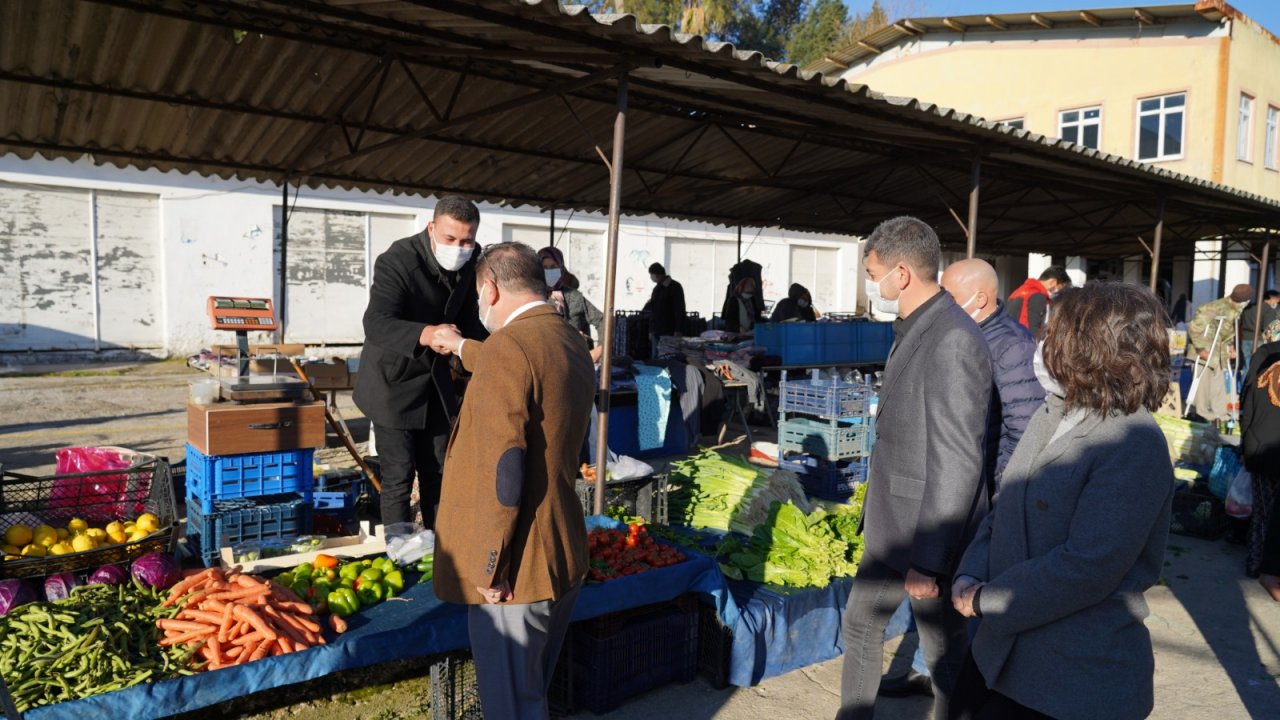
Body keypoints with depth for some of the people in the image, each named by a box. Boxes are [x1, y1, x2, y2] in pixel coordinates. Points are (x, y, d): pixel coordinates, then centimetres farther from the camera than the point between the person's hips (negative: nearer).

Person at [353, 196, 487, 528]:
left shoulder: (468, 261, -6)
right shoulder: (397, 261, -26)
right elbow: (376, 324, -41)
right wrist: (426, 335, -57)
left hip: (436, 381, 7)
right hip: (395, 382, -6)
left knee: (438, 474, 16)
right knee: (398, 479, -3)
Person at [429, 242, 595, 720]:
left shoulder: (506, 348, -20)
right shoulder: (574, 345, 8)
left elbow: (502, 473, -25)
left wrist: (488, 570, -18)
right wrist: (463, 349, 44)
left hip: (516, 571, -9)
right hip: (564, 558, 9)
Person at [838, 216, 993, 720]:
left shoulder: (952, 342, -23)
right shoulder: (913, 330, 8)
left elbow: (958, 462, -24)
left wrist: (928, 559, -22)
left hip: (928, 535, -9)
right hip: (891, 528, 10)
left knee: (944, 654, 10)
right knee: (859, 628, 21)